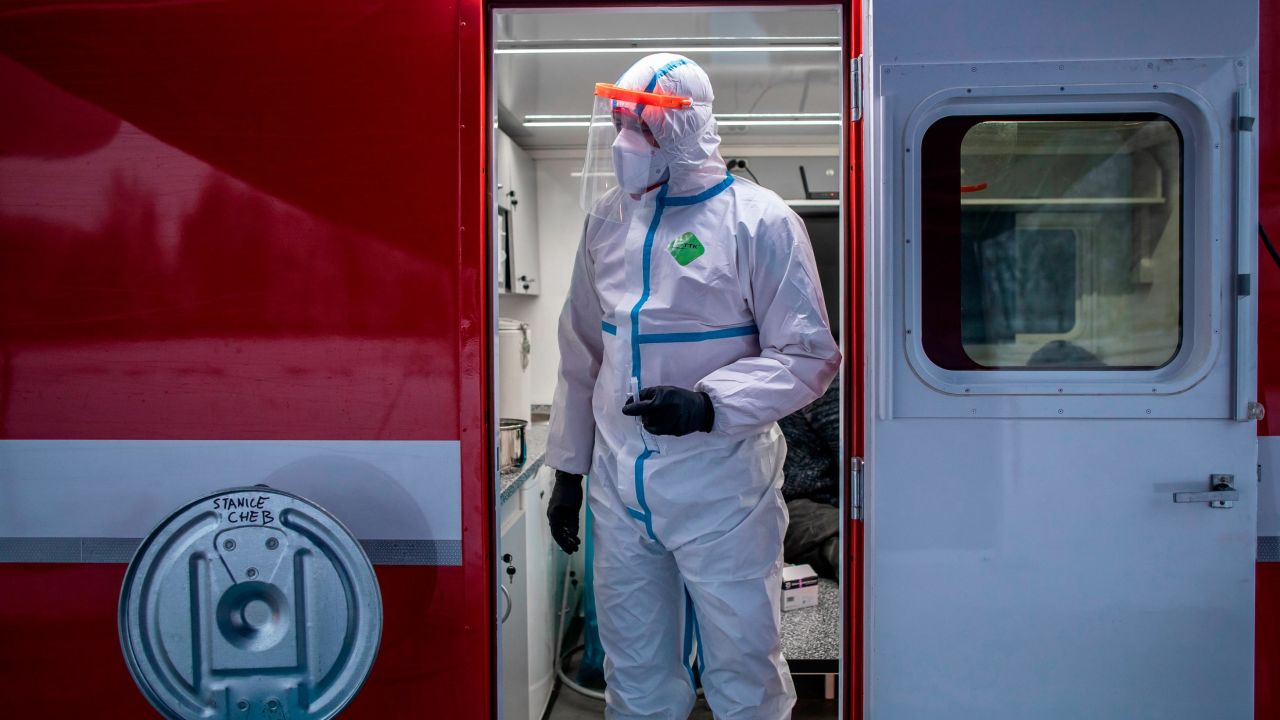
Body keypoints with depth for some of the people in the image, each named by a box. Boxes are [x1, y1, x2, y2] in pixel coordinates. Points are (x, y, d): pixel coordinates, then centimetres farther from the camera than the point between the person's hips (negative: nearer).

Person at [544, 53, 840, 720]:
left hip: (721, 492, -5)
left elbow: (808, 356, -10)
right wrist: (567, 469, 16)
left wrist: (709, 404, -24)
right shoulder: (608, 218, 7)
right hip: (619, 490, 5)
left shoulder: (758, 221, -9)